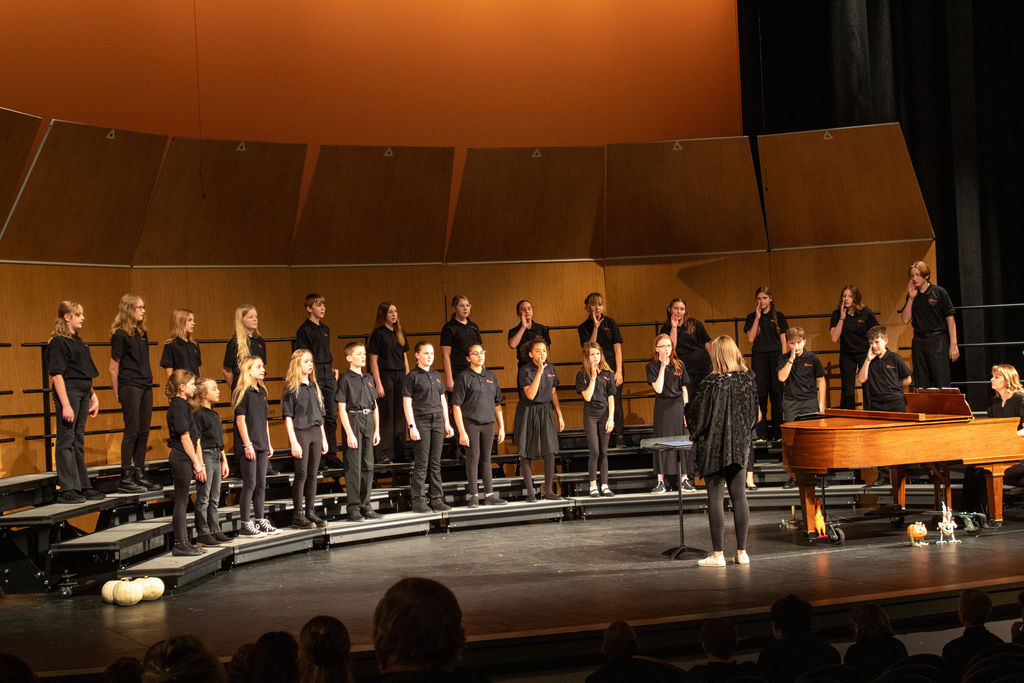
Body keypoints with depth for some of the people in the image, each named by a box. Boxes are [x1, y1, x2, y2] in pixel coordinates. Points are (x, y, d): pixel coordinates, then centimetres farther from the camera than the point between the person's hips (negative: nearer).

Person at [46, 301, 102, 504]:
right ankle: (67, 490, -3)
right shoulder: (58, 343, -10)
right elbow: (56, 375, -16)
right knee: (66, 440, -5)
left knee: (78, 441, 14)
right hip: (68, 392, -9)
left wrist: (93, 396, 20)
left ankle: (82, 487, 19)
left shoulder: (78, 341, 16)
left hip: (83, 393, 9)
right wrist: (65, 404, -21)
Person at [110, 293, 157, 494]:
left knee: (143, 432, 8)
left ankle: (140, 475, 14)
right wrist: (117, 393, -6)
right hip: (129, 386, -7)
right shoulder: (120, 335, -8)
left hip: (146, 386, 7)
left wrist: (149, 380, 12)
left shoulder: (142, 334, 14)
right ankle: (125, 479, -2)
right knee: (132, 431, -6)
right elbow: (114, 368, -7)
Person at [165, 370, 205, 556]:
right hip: (181, 458, -10)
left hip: (184, 459, 10)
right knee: (181, 501, -6)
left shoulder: (183, 406, 17)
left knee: (182, 501, 11)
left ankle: (183, 542, 16)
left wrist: (199, 463, 14)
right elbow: (185, 437, -17)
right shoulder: (178, 406, -13)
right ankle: (180, 544, -3)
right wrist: (197, 463, -15)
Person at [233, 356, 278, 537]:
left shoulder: (262, 392, 14)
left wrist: (268, 444, 17)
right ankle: (245, 524, 1)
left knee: (261, 484, 11)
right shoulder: (242, 392, -10)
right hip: (248, 446, -8)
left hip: (261, 446, 8)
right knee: (249, 484, -5)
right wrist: (247, 445, -17)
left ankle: (260, 521, 19)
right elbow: (240, 419, -14)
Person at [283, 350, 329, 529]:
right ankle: (297, 515, 1)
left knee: (313, 474, 8)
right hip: (300, 433, -6)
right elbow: (288, 418, -9)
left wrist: (323, 438, 16)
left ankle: (310, 512, 15)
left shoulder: (314, 386, 15)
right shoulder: (292, 388, -6)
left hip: (315, 433, 6)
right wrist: (293, 442, -16)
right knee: (301, 475, -4)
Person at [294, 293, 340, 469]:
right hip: (314, 374, -7)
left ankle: (331, 455, 13)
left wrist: (333, 368, 11)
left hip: (328, 373, 7)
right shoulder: (304, 330, -6)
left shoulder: (325, 329, 16)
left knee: (331, 415, 7)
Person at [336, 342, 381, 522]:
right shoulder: (346, 380, -6)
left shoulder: (368, 379, 14)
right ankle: (353, 508, -1)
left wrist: (377, 429, 11)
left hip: (368, 421, 7)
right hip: (353, 421, -7)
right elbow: (341, 409, -10)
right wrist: (349, 433, -15)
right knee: (354, 467, -5)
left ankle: (365, 506, 16)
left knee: (368, 465, 8)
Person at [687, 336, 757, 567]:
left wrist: (693, 434, 9)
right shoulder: (748, 381, -2)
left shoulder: (712, 384, -17)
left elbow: (699, 416, -10)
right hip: (740, 445, 5)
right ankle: (741, 552, 13)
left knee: (715, 498, 0)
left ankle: (717, 554, 2)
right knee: (739, 496, 10)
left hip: (714, 446, -5)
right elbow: (753, 414, 9)